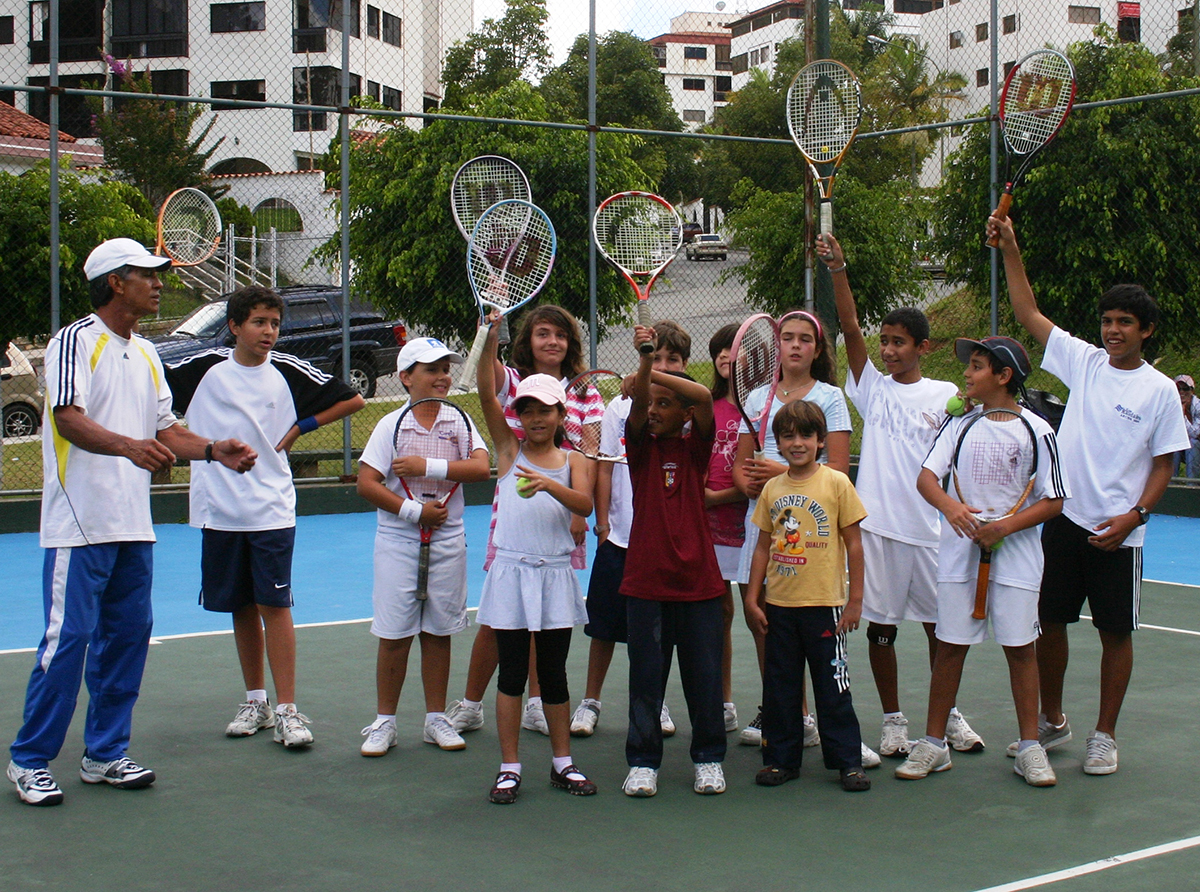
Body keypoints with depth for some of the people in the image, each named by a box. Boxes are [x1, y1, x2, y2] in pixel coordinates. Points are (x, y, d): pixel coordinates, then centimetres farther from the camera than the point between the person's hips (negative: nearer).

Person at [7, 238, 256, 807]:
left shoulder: (145, 355, 17)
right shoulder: (75, 341, -7)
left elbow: (164, 430, 18)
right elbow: (69, 419, -20)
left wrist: (214, 450, 0)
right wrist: (129, 446, -36)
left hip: (133, 525, 8)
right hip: (79, 525, -7)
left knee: (128, 636, 8)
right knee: (68, 638, -7)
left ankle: (105, 754, 19)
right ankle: (29, 761, 5)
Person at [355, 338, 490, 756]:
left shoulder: (459, 421, 3)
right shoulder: (391, 424, -3)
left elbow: (481, 468, -12)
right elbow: (366, 484, -9)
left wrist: (429, 467, -20)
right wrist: (415, 512, -15)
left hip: (447, 541, 2)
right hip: (398, 543, -2)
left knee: (439, 633, 9)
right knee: (394, 635, 1)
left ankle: (436, 718, 19)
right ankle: (384, 722, 12)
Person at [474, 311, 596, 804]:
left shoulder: (573, 461, 5)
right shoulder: (509, 449, 4)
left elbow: (584, 504, -13)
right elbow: (487, 395, -8)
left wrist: (550, 484, -32)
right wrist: (492, 337, -18)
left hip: (556, 575, 1)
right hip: (511, 572, -1)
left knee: (554, 672, 9)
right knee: (512, 672, 2)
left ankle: (562, 763, 20)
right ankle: (509, 768, 9)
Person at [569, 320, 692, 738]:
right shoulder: (620, 406, 2)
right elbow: (605, 468, 4)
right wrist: (602, 519, -2)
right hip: (619, 535, 0)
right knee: (605, 625, 6)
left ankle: (656, 702, 25)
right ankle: (590, 701, 19)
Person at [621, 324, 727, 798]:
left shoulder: (695, 447, 4)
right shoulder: (641, 444, 5)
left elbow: (703, 396, -13)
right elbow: (637, 400, -15)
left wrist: (657, 373, -16)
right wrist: (645, 362, -31)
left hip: (698, 578, 0)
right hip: (645, 579, 0)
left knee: (704, 676, 6)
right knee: (645, 677, 4)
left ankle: (708, 758, 20)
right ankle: (643, 762, 14)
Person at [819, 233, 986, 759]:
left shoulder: (945, 396, 3)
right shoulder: (873, 386, 6)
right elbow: (850, 329, -4)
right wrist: (837, 270, -14)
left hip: (929, 529, 0)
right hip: (876, 524, 1)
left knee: (940, 624, 8)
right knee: (880, 626, 5)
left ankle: (948, 715, 24)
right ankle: (892, 720, 17)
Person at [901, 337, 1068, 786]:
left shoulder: (1037, 430, -4)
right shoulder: (960, 424, 4)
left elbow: (1053, 501, -3)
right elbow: (926, 477, -3)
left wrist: (1005, 527, -16)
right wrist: (949, 505, -24)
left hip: (1015, 555, -2)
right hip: (960, 552, 2)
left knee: (1020, 646, 3)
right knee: (950, 645, 4)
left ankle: (1029, 748, 15)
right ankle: (933, 743, 14)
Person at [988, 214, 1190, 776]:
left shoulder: (1160, 391, -2)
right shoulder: (1084, 361, 5)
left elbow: (1163, 466, 0)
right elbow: (1028, 315, 6)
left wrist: (1134, 515, -14)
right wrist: (1010, 249, -1)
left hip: (1118, 533, -3)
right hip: (1065, 518, 3)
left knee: (1115, 633, 4)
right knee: (1050, 621, 9)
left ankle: (1104, 735, 17)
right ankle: (1052, 722, 25)